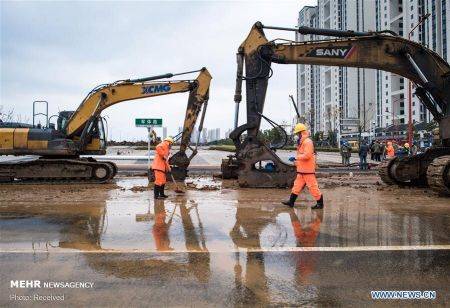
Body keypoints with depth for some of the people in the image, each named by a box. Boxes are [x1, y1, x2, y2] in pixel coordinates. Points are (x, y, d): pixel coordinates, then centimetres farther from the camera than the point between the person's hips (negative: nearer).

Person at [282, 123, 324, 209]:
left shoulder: (308, 142, -16)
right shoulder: (302, 142, 16)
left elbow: (306, 155, -25)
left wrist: (295, 158, -20)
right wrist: (296, 161, 17)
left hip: (308, 170, -10)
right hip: (301, 170, 10)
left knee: (312, 186, -3)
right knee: (297, 185, 12)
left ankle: (320, 203, 7)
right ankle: (291, 201, 17)